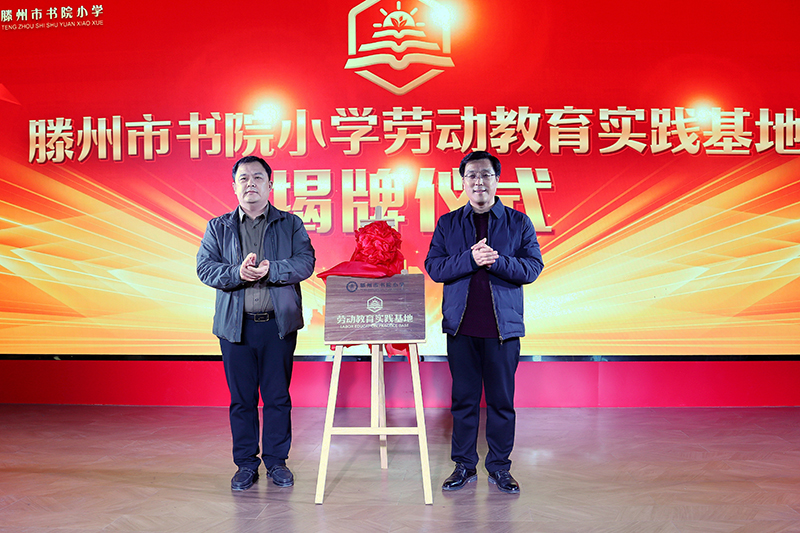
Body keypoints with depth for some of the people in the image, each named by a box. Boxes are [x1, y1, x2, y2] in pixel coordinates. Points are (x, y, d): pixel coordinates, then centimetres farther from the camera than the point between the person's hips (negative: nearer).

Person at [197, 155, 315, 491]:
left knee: (278, 396, 6)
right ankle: (246, 464, 19)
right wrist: (238, 272, -18)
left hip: (279, 324, 0)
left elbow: (305, 262, -5)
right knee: (241, 397, 6)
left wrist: (268, 270, -19)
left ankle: (276, 461, 20)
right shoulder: (218, 228, 11)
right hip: (236, 325, 1)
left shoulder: (291, 224, 8)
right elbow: (204, 267, -1)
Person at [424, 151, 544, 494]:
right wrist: (470, 259, -15)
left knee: (501, 399, 5)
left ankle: (499, 467, 19)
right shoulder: (448, 224, 9)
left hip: (503, 326, -1)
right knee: (463, 398, 7)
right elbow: (434, 267, 0)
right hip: (460, 326, 1)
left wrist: (497, 261, -17)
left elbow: (533, 268, -1)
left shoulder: (518, 222, 6)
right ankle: (464, 465, 20)